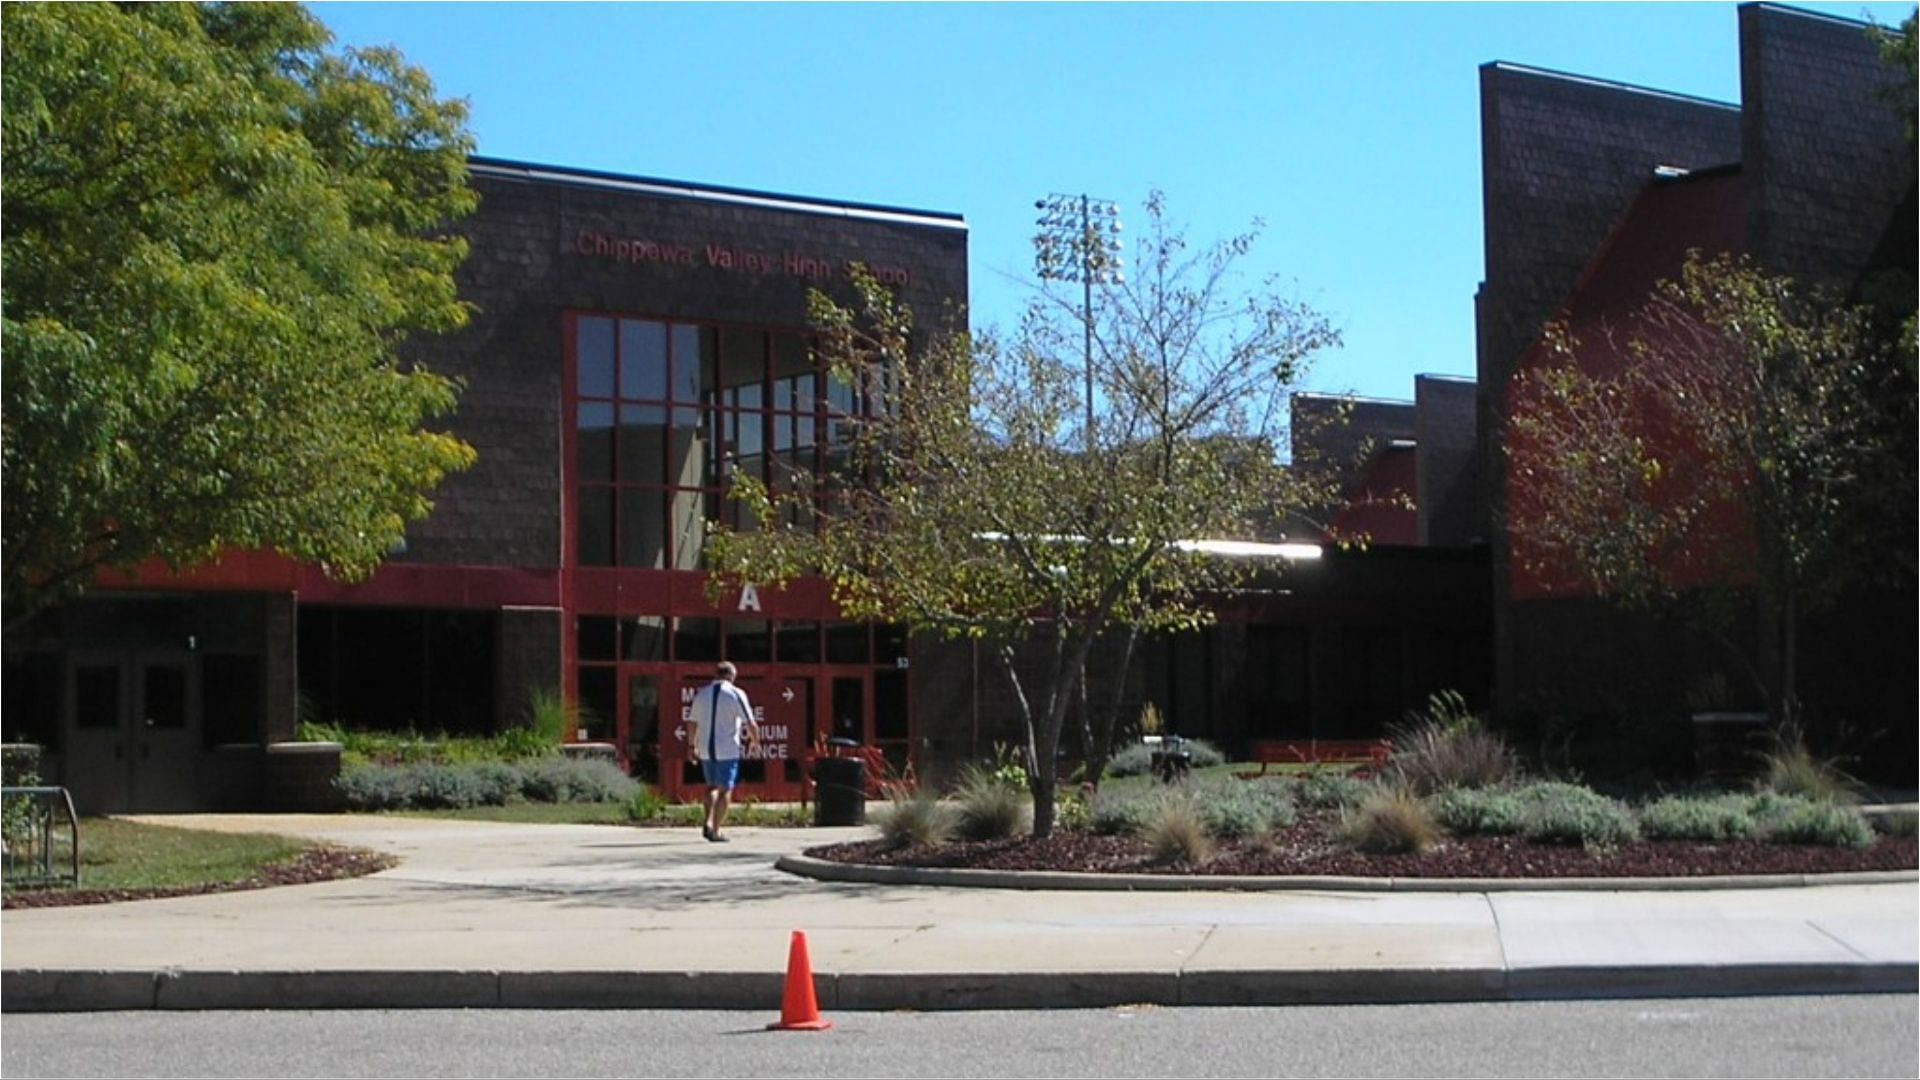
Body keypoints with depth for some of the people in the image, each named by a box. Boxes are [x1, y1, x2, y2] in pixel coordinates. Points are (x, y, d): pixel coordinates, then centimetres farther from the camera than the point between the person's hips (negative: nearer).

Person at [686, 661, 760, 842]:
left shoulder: (701, 694, 7)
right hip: (728, 750, -4)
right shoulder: (736, 694, -6)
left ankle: (708, 822, 4)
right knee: (725, 790, 5)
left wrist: (691, 747, 24)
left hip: (705, 750, 4)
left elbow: (693, 724, 12)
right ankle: (715, 831, 0)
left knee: (712, 786, 21)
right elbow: (751, 724, -8)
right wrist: (755, 742, 9)